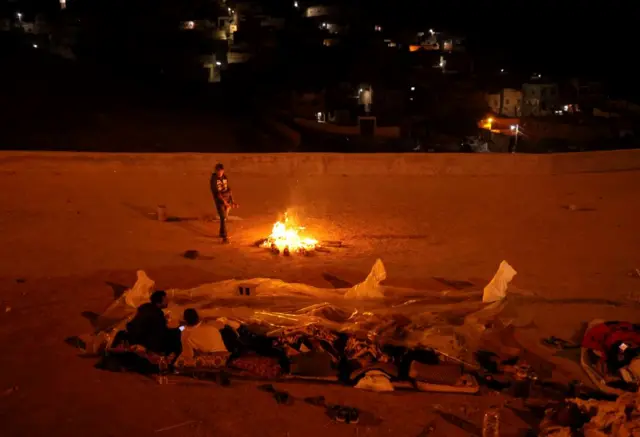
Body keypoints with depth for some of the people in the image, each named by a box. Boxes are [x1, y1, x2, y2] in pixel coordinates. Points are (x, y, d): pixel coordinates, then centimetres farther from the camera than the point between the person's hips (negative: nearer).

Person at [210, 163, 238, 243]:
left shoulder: (225, 177, 5)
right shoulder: (213, 180, -13)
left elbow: (228, 189, 8)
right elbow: (217, 193, -18)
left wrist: (232, 201, 1)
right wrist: (224, 202, -23)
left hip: (227, 200, 6)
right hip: (219, 201, -6)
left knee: (225, 218, 14)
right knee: (223, 218, -11)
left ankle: (222, 233, 32)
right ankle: (224, 237, -7)